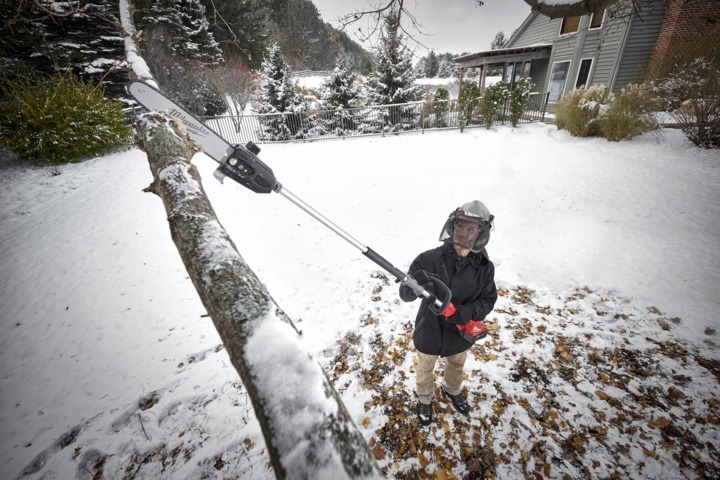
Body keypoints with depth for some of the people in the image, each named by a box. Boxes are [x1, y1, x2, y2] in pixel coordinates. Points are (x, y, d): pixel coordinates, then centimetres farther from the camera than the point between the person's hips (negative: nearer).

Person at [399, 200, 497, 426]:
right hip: (429, 332, -2)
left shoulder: (484, 267, -18)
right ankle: (424, 399, 57)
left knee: (456, 366, 33)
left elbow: (488, 299, -7)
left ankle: (452, 390, 66)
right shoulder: (429, 259, -27)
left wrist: (468, 312, -27)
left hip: (460, 333, 3)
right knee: (425, 370, 26)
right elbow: (404, 294, -25)